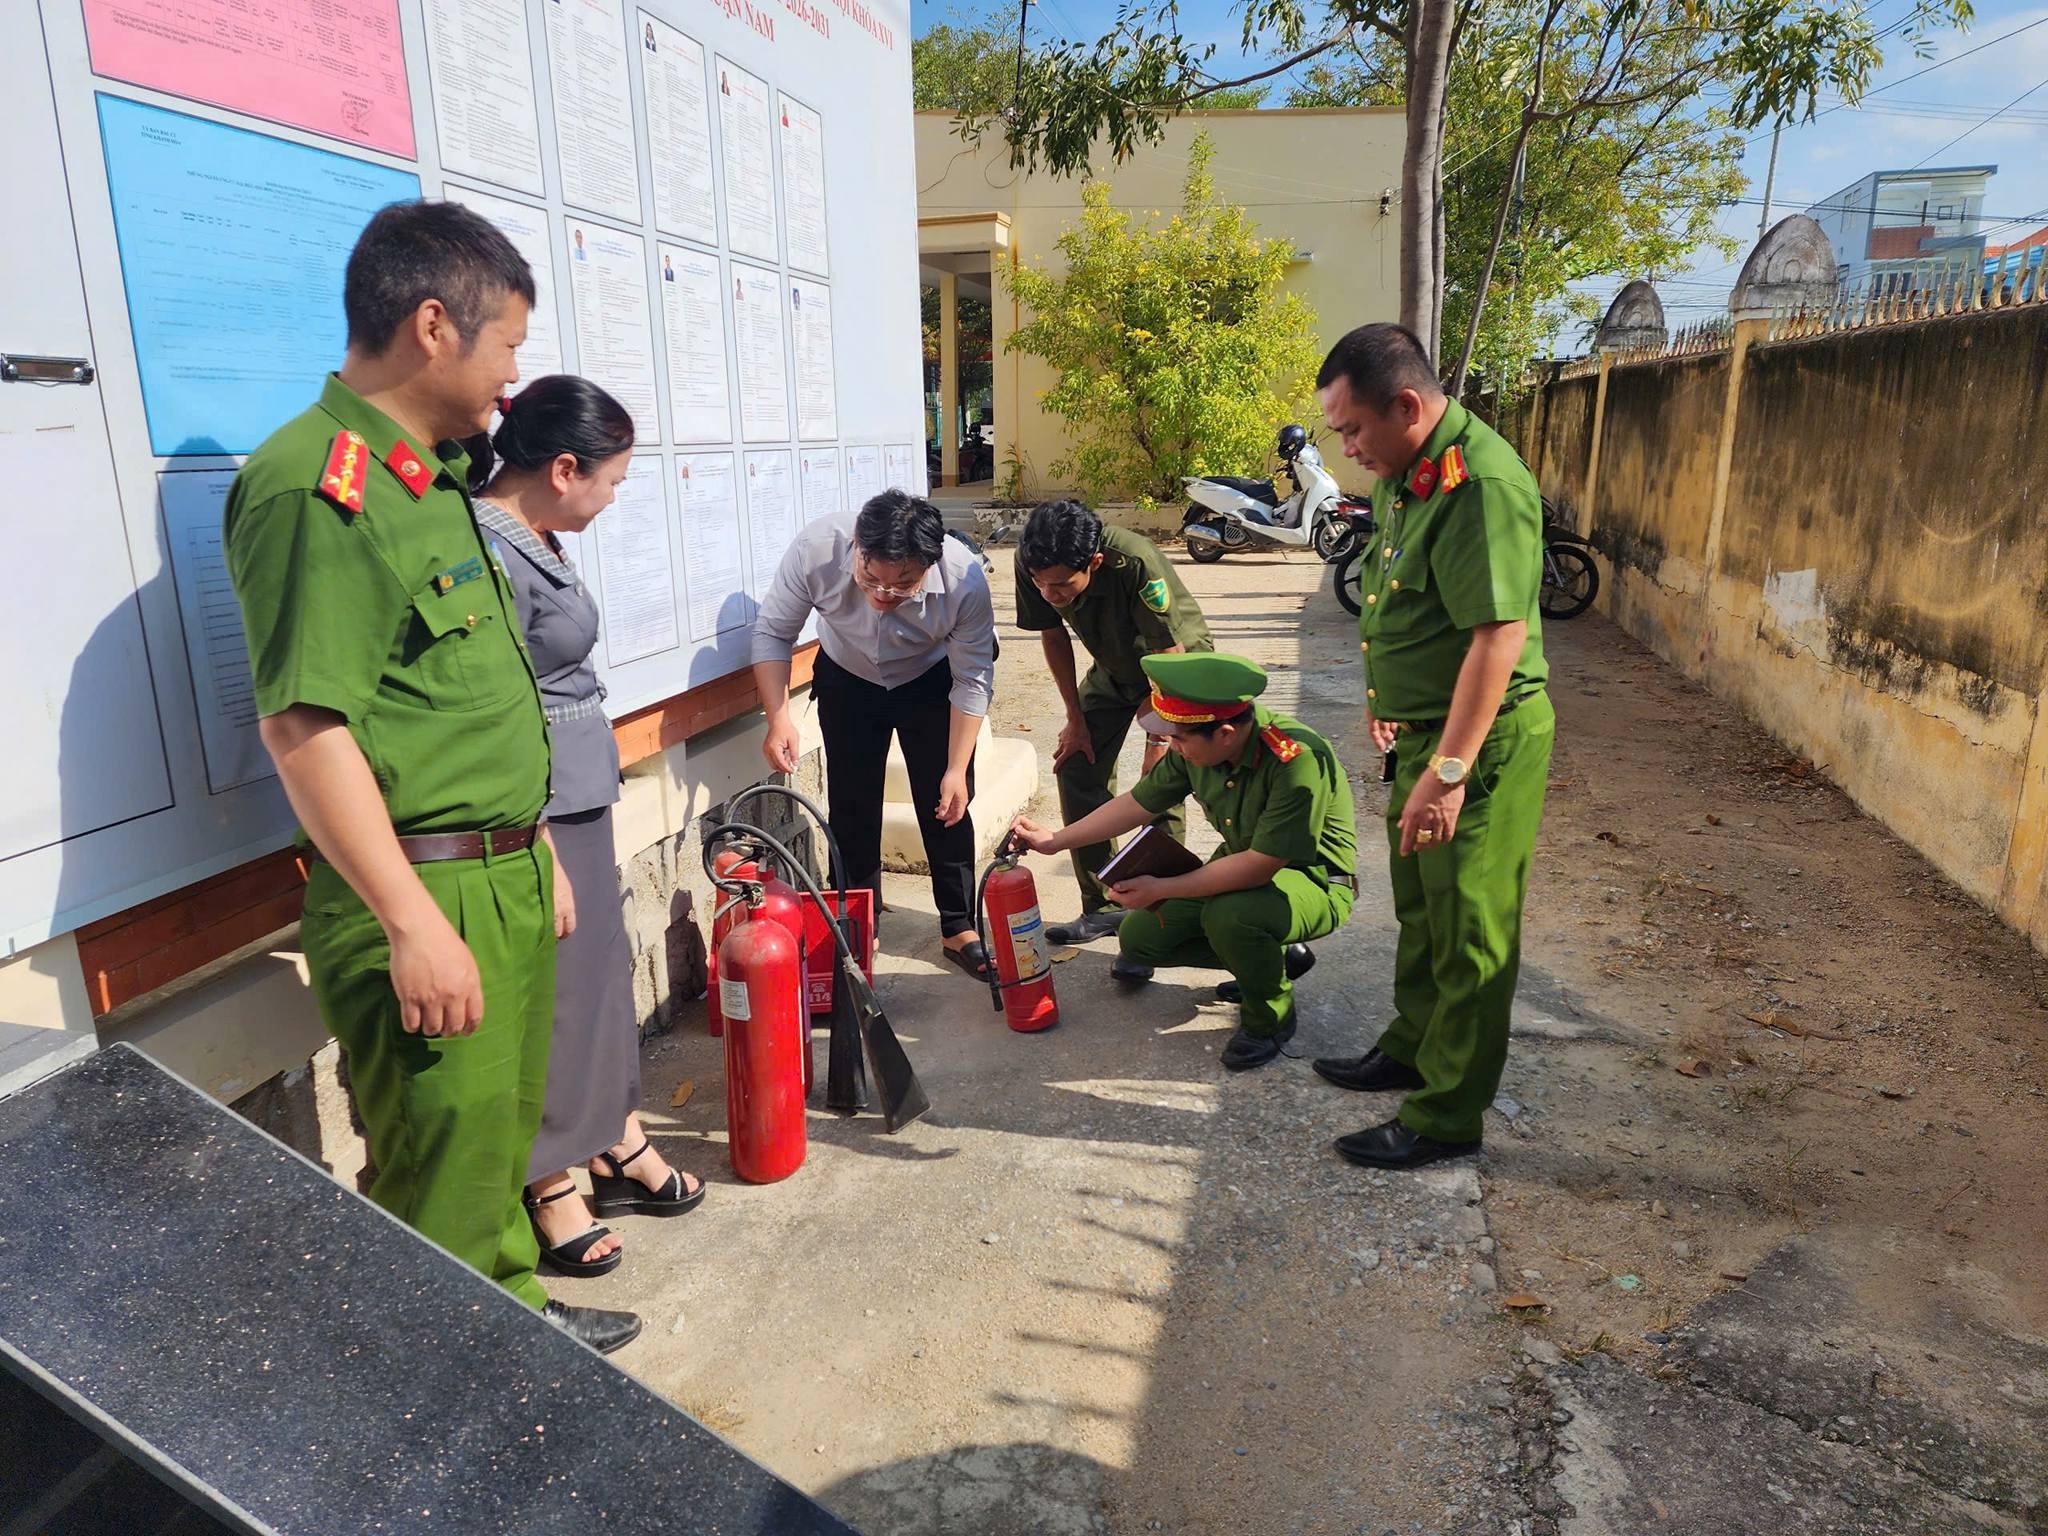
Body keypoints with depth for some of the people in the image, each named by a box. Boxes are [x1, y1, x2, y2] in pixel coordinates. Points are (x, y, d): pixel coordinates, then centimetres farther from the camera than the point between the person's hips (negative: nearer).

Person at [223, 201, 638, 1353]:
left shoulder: (431, 477, 14)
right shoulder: (316, 488, -16)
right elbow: (304, 726, -22)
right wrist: (414, 922, -23)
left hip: (507, 877, 9)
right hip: (422, 893, -9)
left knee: (503, 1129, 22)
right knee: (442, 1177, 3)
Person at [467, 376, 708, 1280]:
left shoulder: (535, 542, 8)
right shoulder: (488, 552, -20)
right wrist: (540, 856, -19)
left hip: (581, 807, 9)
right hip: (534, 821, -9)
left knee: (605, 973, 18)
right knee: (548, 998, 3)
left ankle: (618, 1144, 34)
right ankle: (550, 1188, 21)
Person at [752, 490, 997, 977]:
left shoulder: (965, 580, -36)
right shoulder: (815, 549, -35)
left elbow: (972, 680, -22)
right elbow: (773, 631, -19)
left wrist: (957, 770, -21)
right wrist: (779, 718, -29)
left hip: (930, 683, -1)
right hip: (847, 681, 1)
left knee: (946, 804, -2)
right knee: (852, 807, 2)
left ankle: (959, 928, 13)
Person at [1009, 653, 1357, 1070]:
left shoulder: (1296, 760, -35)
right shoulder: (1197, 746, -13)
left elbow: (1260, 866, -33)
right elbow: (1138, 802, 2)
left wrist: (1161, 889, -27)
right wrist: (1053, 841, 5)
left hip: (1317, 881, -7)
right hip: (1245, 866, 8)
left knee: (1227, 916, -37)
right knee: (1139, 936, -1)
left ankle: (1271, 1016, -5)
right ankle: (1274, 957, 15)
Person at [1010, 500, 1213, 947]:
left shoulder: (1136, 564, -40)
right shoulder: (1034, 567, -24)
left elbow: (1169, 657, -28)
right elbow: (1053, 636, -6)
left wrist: (1160, 739, -22)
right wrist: (1075, 718, -2)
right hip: (1112, 668, 5)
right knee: (1076, 768, -3)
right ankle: (1102, 907, 9)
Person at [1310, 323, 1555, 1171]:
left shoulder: (1480, 482, -24)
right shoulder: (1404, 472, 7)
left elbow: (1499, 635, -28)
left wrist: (1448, 770, -29)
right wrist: (1386, 696, 22)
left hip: (1482, 738, -10)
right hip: (1426, 729, 10)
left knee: (1468, 929, 2)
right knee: (1420, 905, 22)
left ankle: (1447, 1117, 16)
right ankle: (1411, 1049, 41)